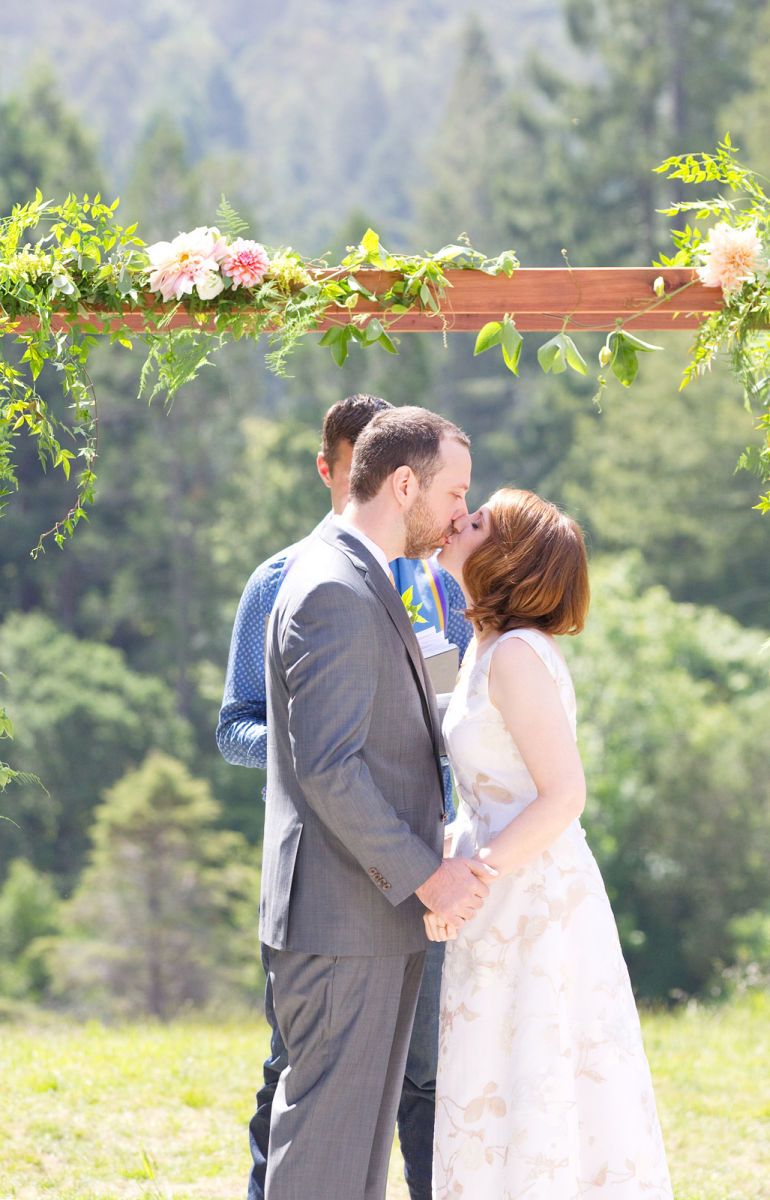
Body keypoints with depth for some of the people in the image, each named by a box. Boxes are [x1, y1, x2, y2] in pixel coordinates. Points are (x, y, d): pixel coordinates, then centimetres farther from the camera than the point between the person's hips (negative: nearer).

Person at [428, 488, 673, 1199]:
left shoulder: (517, 655, -16)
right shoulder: (489, 651, 13)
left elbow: (563, 795, -20)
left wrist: (470, 876, -19)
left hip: (536, 902, -10)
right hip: (508, 906, 10)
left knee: (537, 1102, -4)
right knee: (494, 1110, 12)